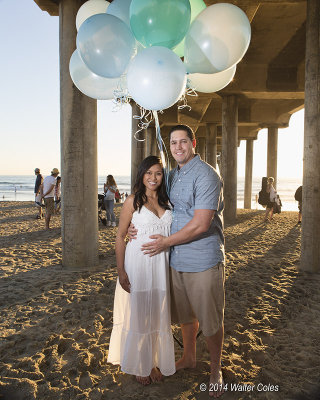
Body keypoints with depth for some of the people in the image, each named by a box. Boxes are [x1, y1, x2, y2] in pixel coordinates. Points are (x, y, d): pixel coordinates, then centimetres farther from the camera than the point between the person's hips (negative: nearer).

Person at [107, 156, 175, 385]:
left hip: (162, 265, 4)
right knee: (138, 314, 9)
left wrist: (173, 267, 8)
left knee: (158, 315, 14)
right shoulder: (133, 201, -5)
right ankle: (139, 365, 29)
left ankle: (155, 361, 33)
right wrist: (121, 271, -10)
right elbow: (120, 237, -5)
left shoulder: (166, 202, 7)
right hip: (138, 264, -4)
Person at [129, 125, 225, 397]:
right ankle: (189, 358, 44)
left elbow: (200, 224, -22)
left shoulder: (205, 175, -16)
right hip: (177, 260, 7)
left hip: (203, 261, -7)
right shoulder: (172, 175, 10)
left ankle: (216, 370, 29)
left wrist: (167, 241, -12)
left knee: (210, 319, 8)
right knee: (185, 314, 22)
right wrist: (138, 227, 2)